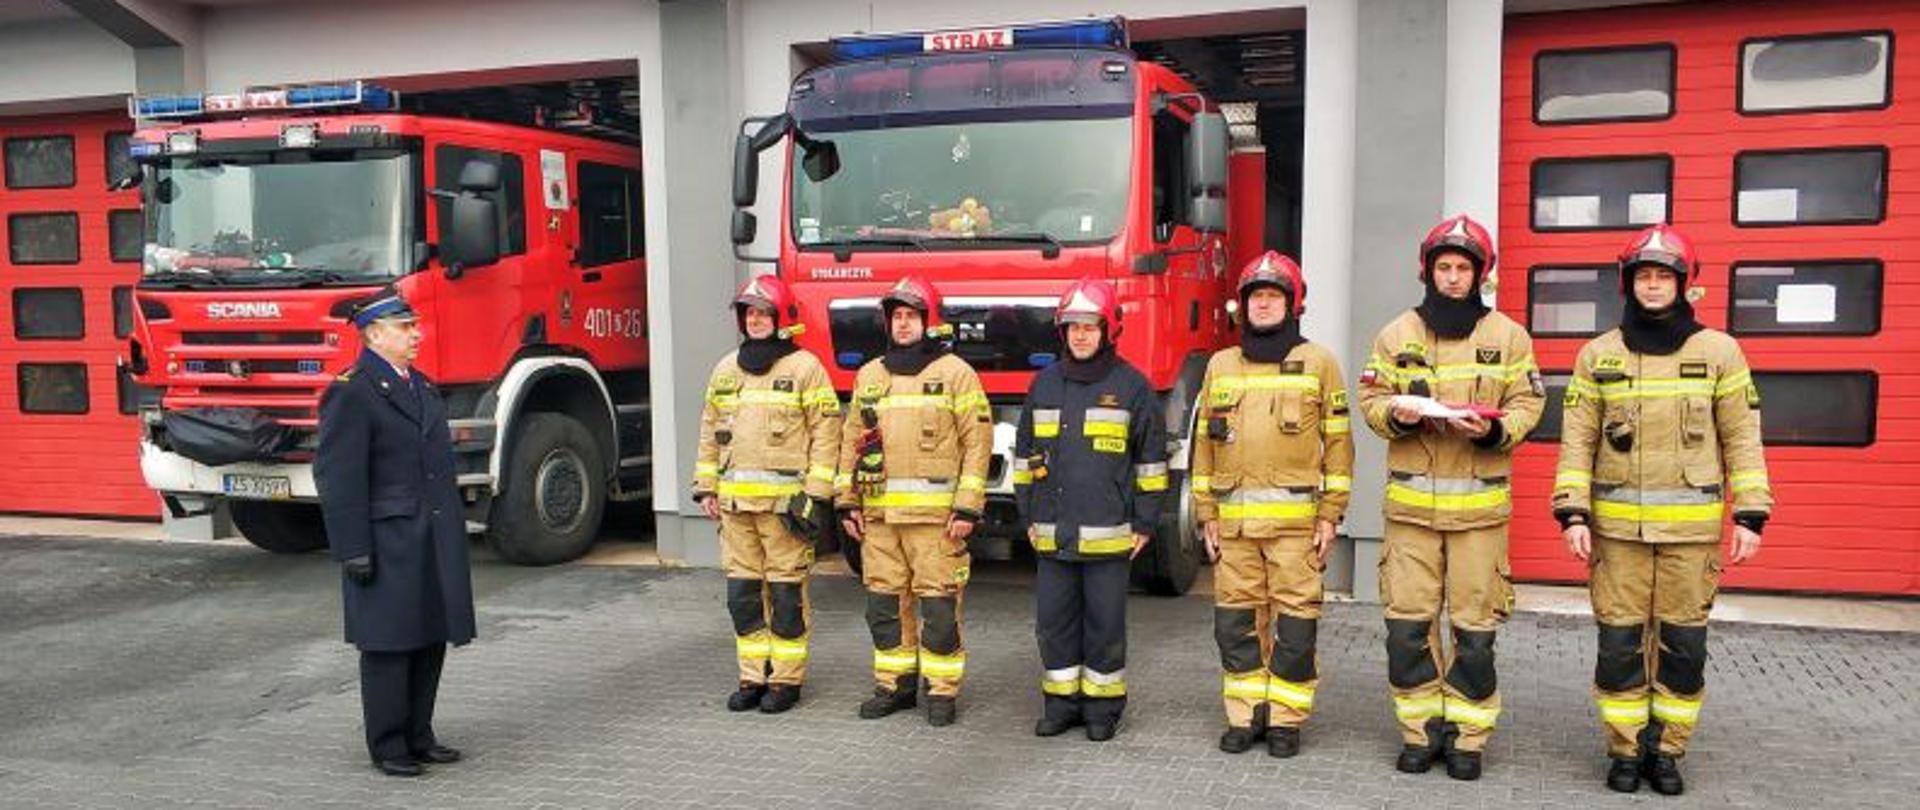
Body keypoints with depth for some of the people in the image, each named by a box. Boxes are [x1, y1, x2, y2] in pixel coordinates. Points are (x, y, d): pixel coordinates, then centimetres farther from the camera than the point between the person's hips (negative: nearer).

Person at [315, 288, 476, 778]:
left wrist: (454, 532, 19)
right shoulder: (351, 393, -11)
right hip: (389, 546, -8)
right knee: (388, 646, 2)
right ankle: (388, 747, 13)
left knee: (431, 641, 13)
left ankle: (418, 736, 25)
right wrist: (354, 551, -17)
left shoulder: (422, 387, 16)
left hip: (435, 546, 8)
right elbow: (338, 478, -15)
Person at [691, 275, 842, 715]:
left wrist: (816, 495, -11)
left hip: (785, 501, -5)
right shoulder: (726, 369, 15)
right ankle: (752, 677, 19)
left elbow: (826, 433, -6)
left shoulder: (805, 367, -3)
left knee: (786, 592, 0)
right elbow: (710, 431, 19)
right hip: (735, 502, 6)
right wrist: (706, 488, 13)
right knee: (743, 593, 9)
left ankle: (786, 679, 10)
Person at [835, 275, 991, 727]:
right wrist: (847, 501, 11)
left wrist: (968, 507, -11)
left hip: (935, 514, -5)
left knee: (938, 604, -1)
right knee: (884, 602, 10)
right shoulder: (869, 376, 14)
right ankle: (895, 685, 23)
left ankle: (943, 691, 11)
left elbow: (978, 441, -5)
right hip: (878, 514, 5)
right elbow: (852, 440, 18)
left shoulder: (956, 373, -1)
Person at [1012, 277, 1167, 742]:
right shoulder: (1044, 385, 11)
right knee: (1053, 620, 9)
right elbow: (1025, 454, 16)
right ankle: (1061, 702, 22)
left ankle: (1103, 707, 18)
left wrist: (1145, 523, -2)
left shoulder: (1131, 386, -1)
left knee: (1105, 624, 5)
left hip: (1109, 534, -4)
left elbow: (1151, 460, 1)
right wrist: (1029, 516, 12)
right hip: (1052, 534, 4)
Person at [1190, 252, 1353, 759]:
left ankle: (1286, 720, 12)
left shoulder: (1318, 362, 5)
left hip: (1296, 520, -3)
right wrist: (1206, 515, 9)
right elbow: (1204, 443, 15)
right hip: (1234, 521, 3)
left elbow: (1338, 442, 3)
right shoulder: (1221, 366, 13)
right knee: (1236, 620, 5)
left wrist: (1331, 515, -3)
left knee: (1295, 622, 0)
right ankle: (1246, 716, 17)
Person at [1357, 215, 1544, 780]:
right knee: (1407, 624, 1)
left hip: (1479, 505, -1)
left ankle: (1468, 737, 16)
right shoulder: (1397, 334, 9)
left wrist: (1494, 430, -16)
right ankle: (1422, 731, 16)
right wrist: (1397, 413, -13)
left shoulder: (1508, 336, 6)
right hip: (1410, 503, 1)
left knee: (1475, 626, 3)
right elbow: (1370, 401, 9)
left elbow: (1527, 404, 4)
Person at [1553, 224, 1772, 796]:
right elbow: (1577, 439, 3)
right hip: (1617, 524, 0)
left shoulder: (1718, 351, 4)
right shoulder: (1598, 355, 5)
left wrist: (1751, 515, -2)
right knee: (1619, 641, 3)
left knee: (1683, 642, 6)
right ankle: (1626, 750, 17)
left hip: (1692, 526, 0)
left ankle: (1667, 750, 20)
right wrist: (1573, 513, -5)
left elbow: (1743, 438, 4)